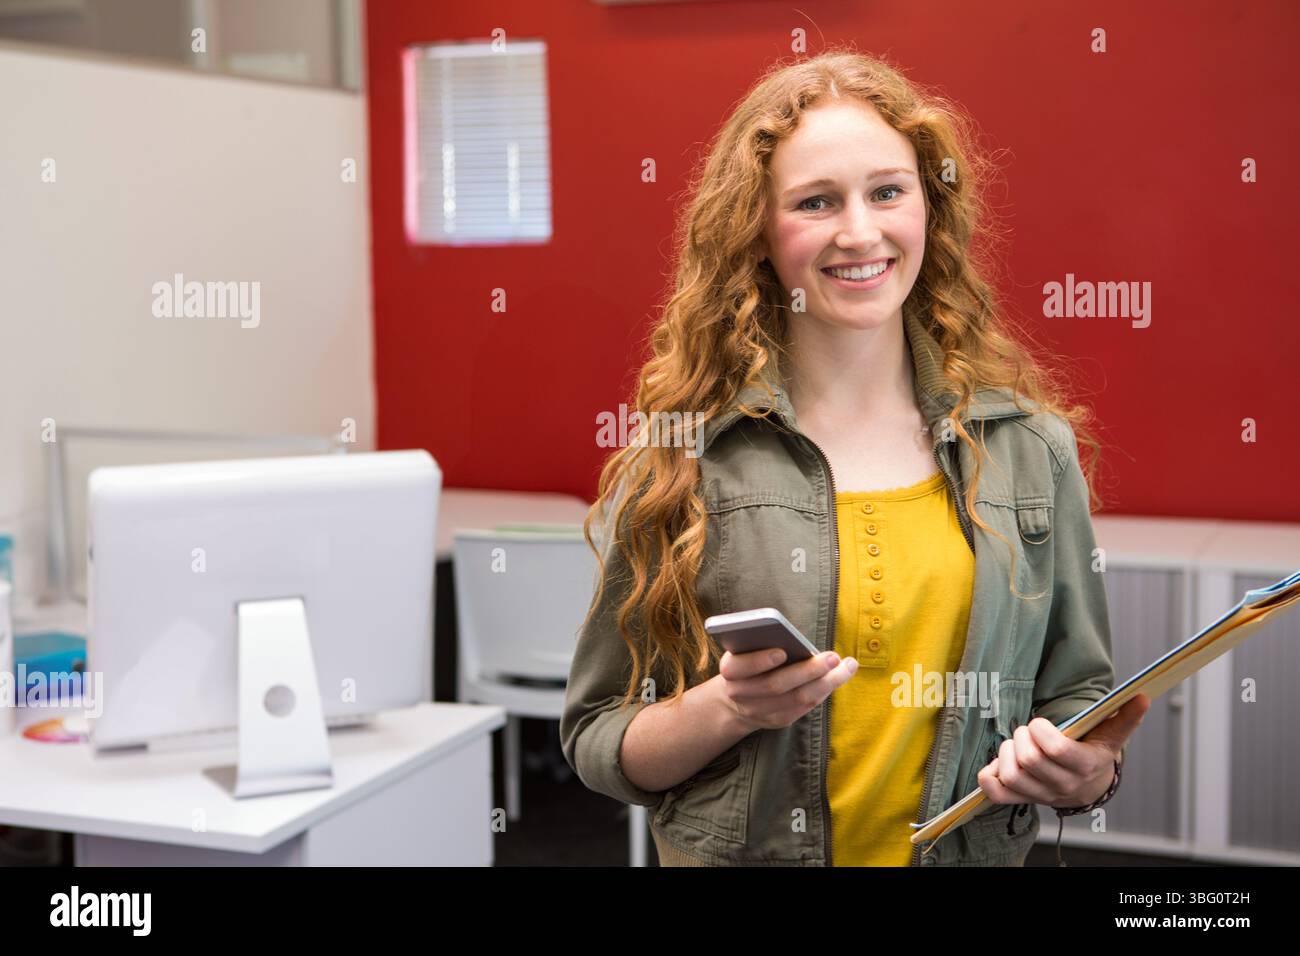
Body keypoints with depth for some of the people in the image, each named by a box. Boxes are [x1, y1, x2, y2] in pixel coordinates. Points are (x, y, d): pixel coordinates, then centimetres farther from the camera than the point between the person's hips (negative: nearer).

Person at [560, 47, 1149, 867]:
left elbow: (1080, 692, 6)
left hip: (972, 854, 2)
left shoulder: (1030, 451, -4)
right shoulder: (684, 459, -10)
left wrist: (1086, 772, -14)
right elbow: (597, 742, -5)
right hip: (741, 855, -1)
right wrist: (728, 709, -22)